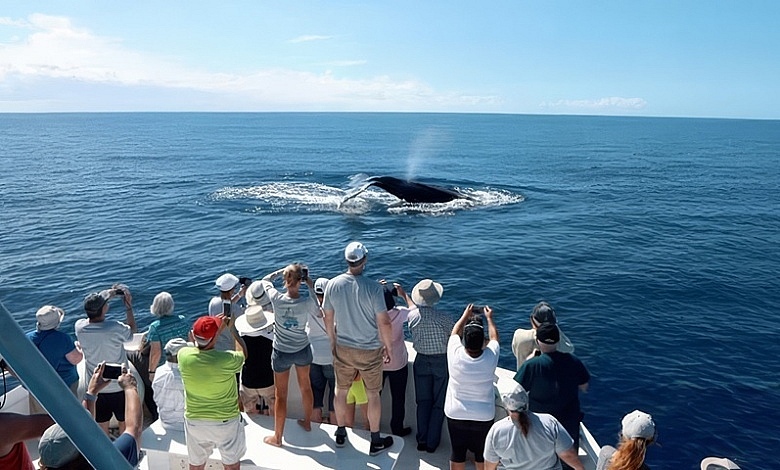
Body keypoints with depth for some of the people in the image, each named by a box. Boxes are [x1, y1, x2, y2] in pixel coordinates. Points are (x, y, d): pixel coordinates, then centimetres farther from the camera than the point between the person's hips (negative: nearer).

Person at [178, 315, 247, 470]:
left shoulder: (183, 355, -19)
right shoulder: (227, 360, -27)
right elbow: (243, 353, -2)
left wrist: (216, 328, 5)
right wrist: (233, 329, 7)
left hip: (194, 421, 3)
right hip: (225, 422, -3)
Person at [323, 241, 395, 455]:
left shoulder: (333, 285, -11)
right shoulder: (373, 287, -23)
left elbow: (328, 318, 1)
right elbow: (384, 322, -18)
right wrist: (388, 347, -2)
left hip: (342, 348, 3)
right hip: (370, 350, -3)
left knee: (341, 390, 21)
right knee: (373, 394, 14)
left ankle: (340, 434, 38)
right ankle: (375, 441, 26)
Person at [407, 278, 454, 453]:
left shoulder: (412, 316, -12)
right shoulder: (443, 318, -22)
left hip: (421, 361, 3)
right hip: (442, 362, -3)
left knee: (423, 402, 15)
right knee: (439, 404, 11)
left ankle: (422, 440, 19)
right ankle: (432, 443, 16)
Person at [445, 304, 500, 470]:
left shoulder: (455, 355, -22)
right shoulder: (491, 357, -21)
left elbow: (455, 332, 0)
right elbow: (494, 336, 2)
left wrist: (466, 315, 15)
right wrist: (489, 318, 18)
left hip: (456, 414, 0)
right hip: (484, 416, 0)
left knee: (457, 452, 16)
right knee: (482, 453, 19)